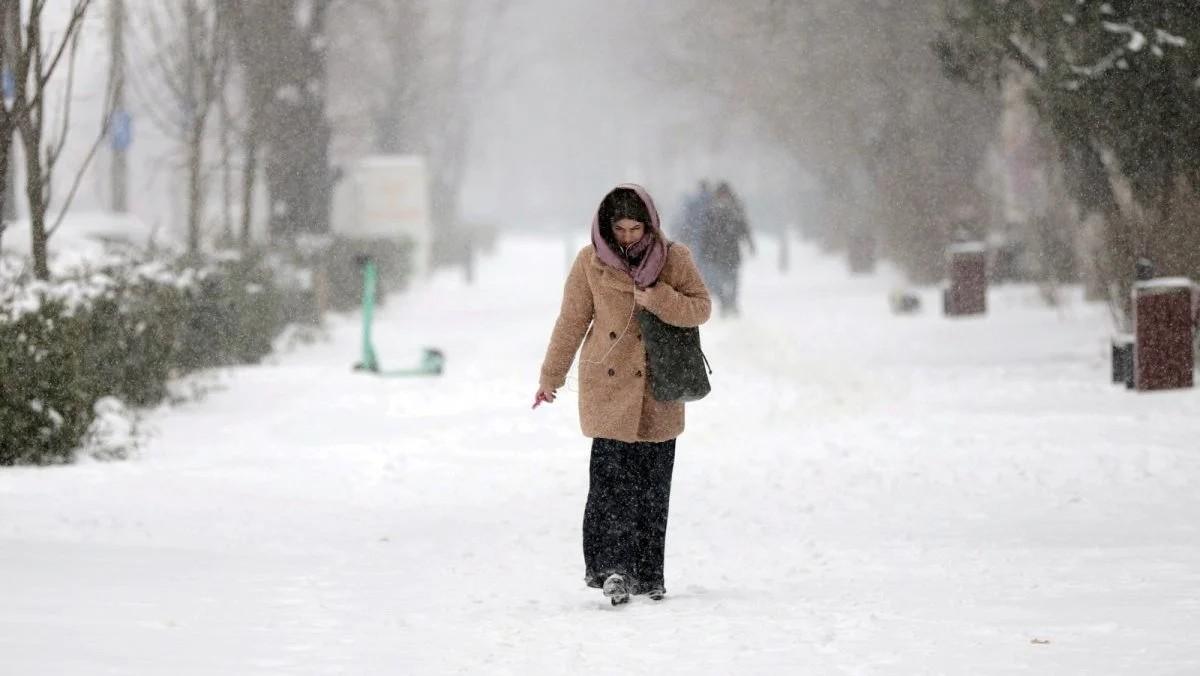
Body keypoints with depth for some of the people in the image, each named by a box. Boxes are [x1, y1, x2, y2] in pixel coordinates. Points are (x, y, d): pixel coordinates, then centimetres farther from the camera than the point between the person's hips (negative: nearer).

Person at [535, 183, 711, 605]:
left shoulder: (674, 259, 2)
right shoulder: (591, 262, 2)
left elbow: (701, 308, 1)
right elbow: (572, 321, 10)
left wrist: (659, 299, -16)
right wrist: (551, 377, 16)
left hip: (658, 390, 1)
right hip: (608, 385, -1)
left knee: (653, 485, 4)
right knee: (611, 474, -15)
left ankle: (648, 574, 13)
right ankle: (613, 566, -19)